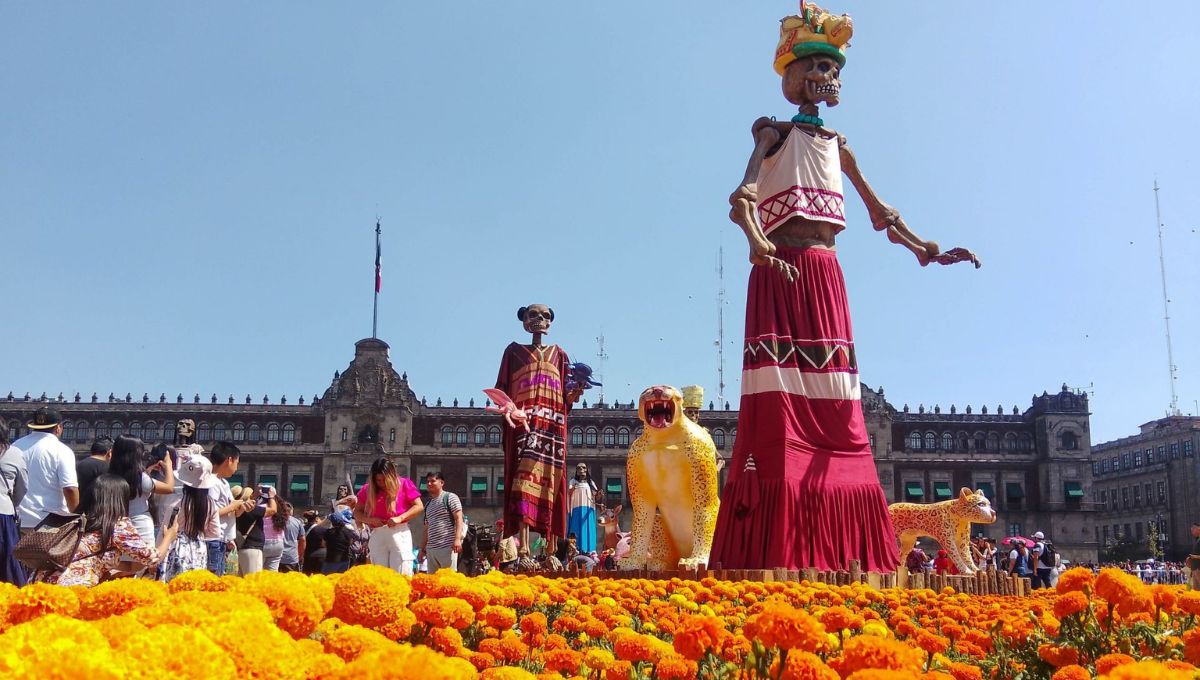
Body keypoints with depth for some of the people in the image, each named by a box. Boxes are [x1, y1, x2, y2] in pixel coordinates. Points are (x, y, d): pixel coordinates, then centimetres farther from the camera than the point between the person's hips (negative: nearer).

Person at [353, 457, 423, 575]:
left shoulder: (404, 484, 0)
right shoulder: (368, 489, 7)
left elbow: (419, 506, -2)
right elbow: (357, 512, 13)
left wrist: (400, 518, -15)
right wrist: (370, 519, -8)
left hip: (399, 533, -3)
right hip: (377, 535, 3)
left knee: (401, 575, -6)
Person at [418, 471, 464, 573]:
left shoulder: (450, 497, 2)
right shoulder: (428, 505, 21)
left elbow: (458, 519, -7)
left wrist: (457, 539, -19)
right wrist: (422, 549, 18)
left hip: (448, 546, -7)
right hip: (431, 549, 7)